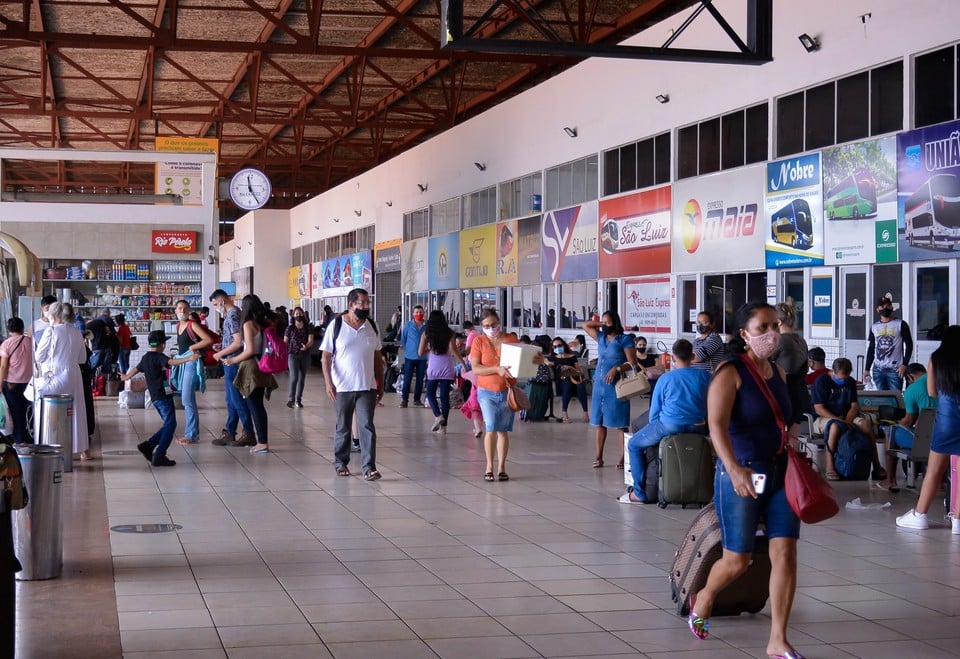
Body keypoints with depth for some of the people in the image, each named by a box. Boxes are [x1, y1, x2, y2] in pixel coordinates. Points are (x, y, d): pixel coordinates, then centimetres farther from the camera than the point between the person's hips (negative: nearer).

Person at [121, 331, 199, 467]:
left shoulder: (146, 357, 16)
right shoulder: (159, 357, -11)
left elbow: (136, 369, 34)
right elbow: (171, 362, -31)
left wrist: (126, 377, 54)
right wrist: (189, 358, -45)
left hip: (155, 397, 9)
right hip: (163, 396, -9)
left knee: (168, 425, 15)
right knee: (170, 425, -8)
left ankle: (147, 446, 10)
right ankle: (159, 456, -13)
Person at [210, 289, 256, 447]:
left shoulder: (233, 316, -16)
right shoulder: (232, 313, 13)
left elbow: (238, 342, -22)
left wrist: (221, 354, -13)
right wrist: (222, 350, 12)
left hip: (232, 363, -10)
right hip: (231, 363, 10)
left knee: (237, 400, -4)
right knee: (231, 400, 13)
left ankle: (249, 434, 1)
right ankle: (229, 433, 18)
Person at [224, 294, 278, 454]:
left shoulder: (248, 324, -13)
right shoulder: (263, 323, 7)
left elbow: (250, 350, -18)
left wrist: (233, 360, -7)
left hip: (250, 367, -7)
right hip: (262, 368, 7)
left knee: (253, 406, -2)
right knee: (258, 405, 13)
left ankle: (262, 443, -1)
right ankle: (263, 441, 17)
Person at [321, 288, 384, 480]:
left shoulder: (371, 326, 6)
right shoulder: (336, 326, -4)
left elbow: (377, 357, 13)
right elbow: (326, 356, -4)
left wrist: (380, 384, 11)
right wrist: (328, 383, -13)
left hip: (367, 387, 2)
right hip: (342, 387, -2)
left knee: (367, 426, -6)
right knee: (343, 428, 10)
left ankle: (369, 467, -9)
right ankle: (340, 462, 25)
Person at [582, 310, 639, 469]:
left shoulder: (624, 340, -5)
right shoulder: (601, 337, 12)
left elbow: (633, 363, -10)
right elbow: (584, 325, 22)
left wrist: (616, 369, -23)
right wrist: (600, 323, 11)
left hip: (616, 386, -6)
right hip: (599, 385, 6)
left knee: (620, 423, -4)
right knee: (599, 422, 7)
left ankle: (623, 458, -2)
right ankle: (599, 457, 12)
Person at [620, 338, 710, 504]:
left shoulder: (665, 378, -3)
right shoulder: (704, 376, 3)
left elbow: (654, 412, 4)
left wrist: (655, 428, 22)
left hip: (669, 427, -4)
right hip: (697, 429, 4)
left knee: (634, 445, 16)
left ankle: (640, 493, 12)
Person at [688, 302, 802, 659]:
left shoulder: (779, 373, 8)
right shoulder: (730, 373, -12)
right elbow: (717, 425, -24)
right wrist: (734, 468, -38)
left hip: (780, 472, 6)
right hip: (742, 475, -5)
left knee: (785, 553, -3)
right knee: (737, 560, 4)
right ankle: (703, 599, 37)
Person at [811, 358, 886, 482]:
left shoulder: (851, 382, 11)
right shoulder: (821, 381, -7)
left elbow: (854, 405, 8)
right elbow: (819, 409, -13)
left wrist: (848, 419, -14)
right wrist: (839, 419, -24)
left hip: (846, 417, 5)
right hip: (823, 418, -5)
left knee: (866, 423, -24)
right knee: (835, 426, -40)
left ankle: (876, 466, -22)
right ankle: (829, 468, -37)